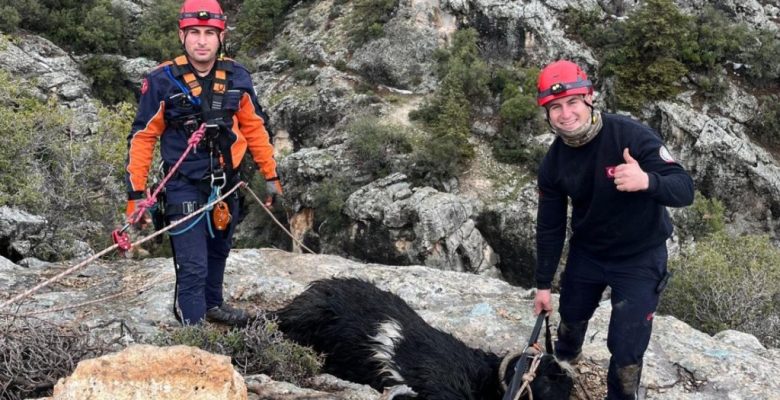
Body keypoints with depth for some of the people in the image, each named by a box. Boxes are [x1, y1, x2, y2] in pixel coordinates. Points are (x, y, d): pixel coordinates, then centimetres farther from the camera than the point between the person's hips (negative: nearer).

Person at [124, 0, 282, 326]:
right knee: (193, 266, -7)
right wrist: (136, 194, -10)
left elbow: (254, 128, 7)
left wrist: (270, 175, 11)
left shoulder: (237, 77, -6)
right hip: (184, 186, -4)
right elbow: (142, 138, -8)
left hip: (225, 183, 5)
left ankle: (212, 305, 46)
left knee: (217, 252, 23)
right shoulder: (162, 81, -15)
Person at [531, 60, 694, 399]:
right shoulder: (553, 163, -13)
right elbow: (549, 226, -2)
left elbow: (685, 189, -28)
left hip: (639, 258, -4)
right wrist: (543, 284, 2)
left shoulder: (631, 135, -27)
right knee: (571, 318, 25)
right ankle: (563, 366, 59)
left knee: (626, 350, -3)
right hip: (586, 253, 4)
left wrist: (647, 181, -50)